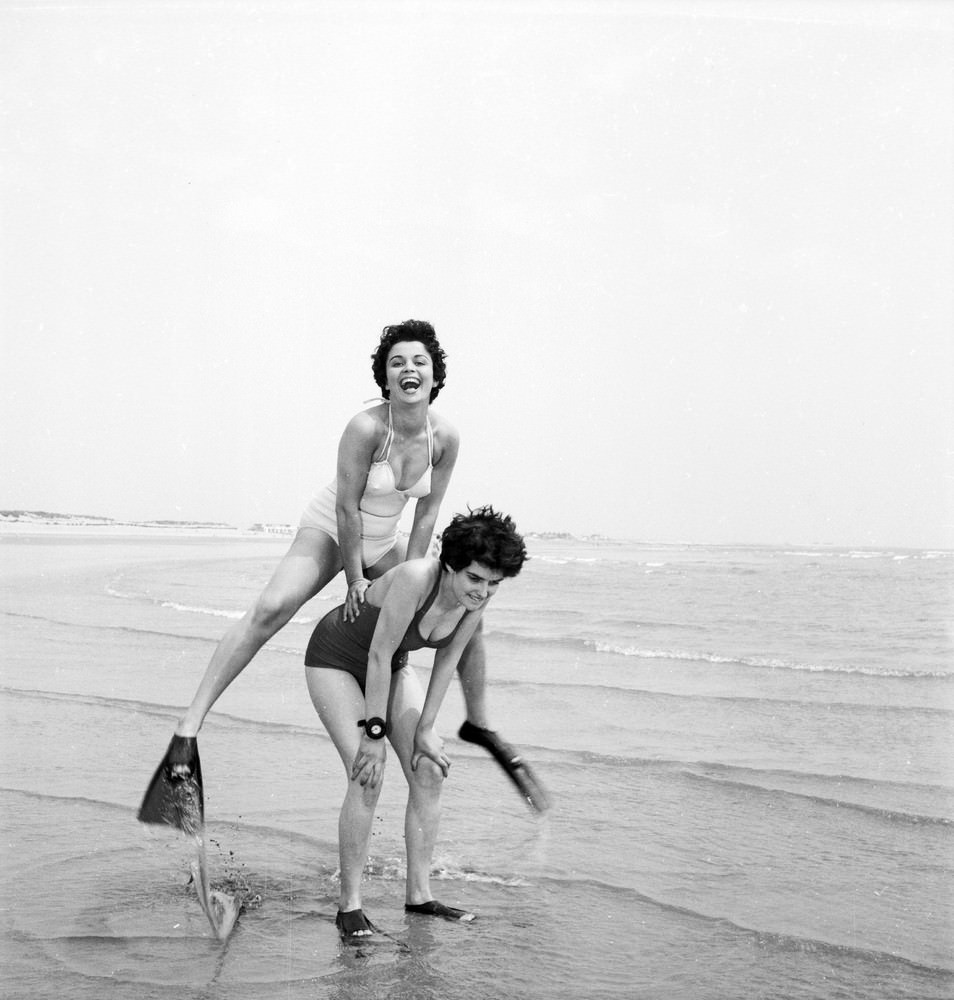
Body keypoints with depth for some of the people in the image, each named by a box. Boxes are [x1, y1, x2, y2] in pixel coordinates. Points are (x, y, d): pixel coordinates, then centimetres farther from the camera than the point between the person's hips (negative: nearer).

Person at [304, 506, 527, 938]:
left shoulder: (478, 594, -19)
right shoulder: (416, 579, -38)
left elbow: (448, 659, -7)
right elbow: (379, 655, -31)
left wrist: (424, 729, -6)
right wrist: (374, 734, -25)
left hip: (389, 666, 7)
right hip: (335, 659, -7)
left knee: (430, 771, -3)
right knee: (366, 777, -19)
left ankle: (419, 895, 7)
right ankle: (349, 904, -7)